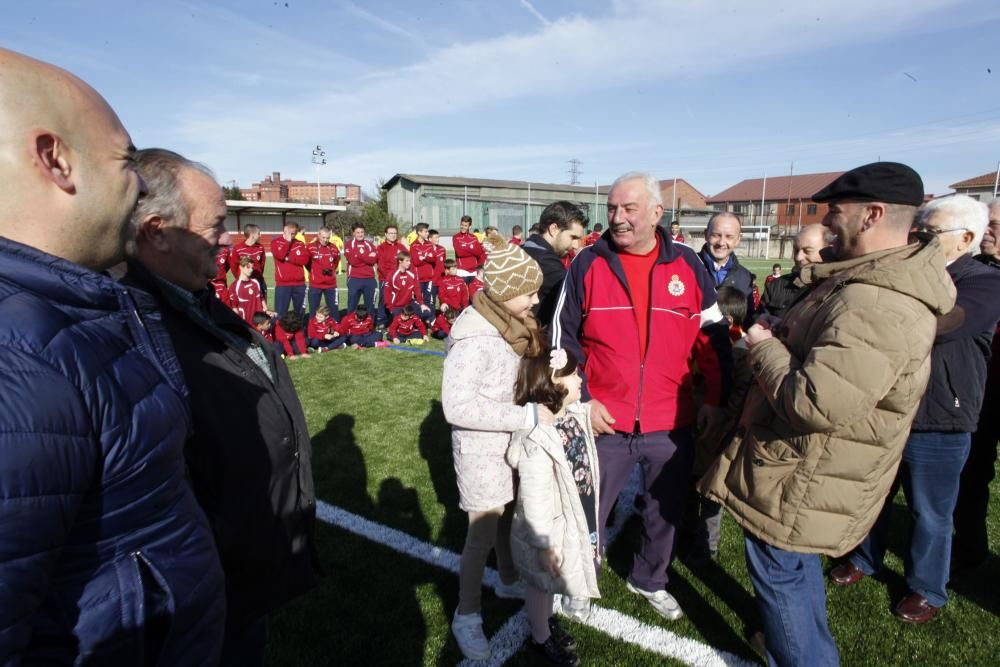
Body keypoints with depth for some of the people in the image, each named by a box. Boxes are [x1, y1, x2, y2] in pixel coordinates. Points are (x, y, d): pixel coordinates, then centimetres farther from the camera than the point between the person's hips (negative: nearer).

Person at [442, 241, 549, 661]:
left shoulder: (511, 323, -2)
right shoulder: (474, 338, -27)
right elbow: (457, 406, -29)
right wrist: (529, 416, -28)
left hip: (514, 441, 7)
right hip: (482, 450, -7)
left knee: (511, 515, 23)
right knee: (483, 532, 7)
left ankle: (508, 580, 48)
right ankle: (467, 615, 31)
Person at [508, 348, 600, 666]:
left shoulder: (577, 414, -7)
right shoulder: (536, 439, -34)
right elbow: (535, 499, -28)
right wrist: (544, 545, -21)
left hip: (577, 521, 8)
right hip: (549, 529, -8)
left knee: (555, 581, 29)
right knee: (542, 584, 19)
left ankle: (548, 619, 55)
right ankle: (541, 637, 43)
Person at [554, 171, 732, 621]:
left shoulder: (687, 265, -2)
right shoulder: (588, 264, -6)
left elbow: (713, 338, 6)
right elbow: (563, 339, -2)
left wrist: (714, 398, 4)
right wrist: (582, 400, -6)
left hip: (671, 424, 2)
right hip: (605, 423, -1)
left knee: (666, 511, 21)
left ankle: (649, 580, 47)